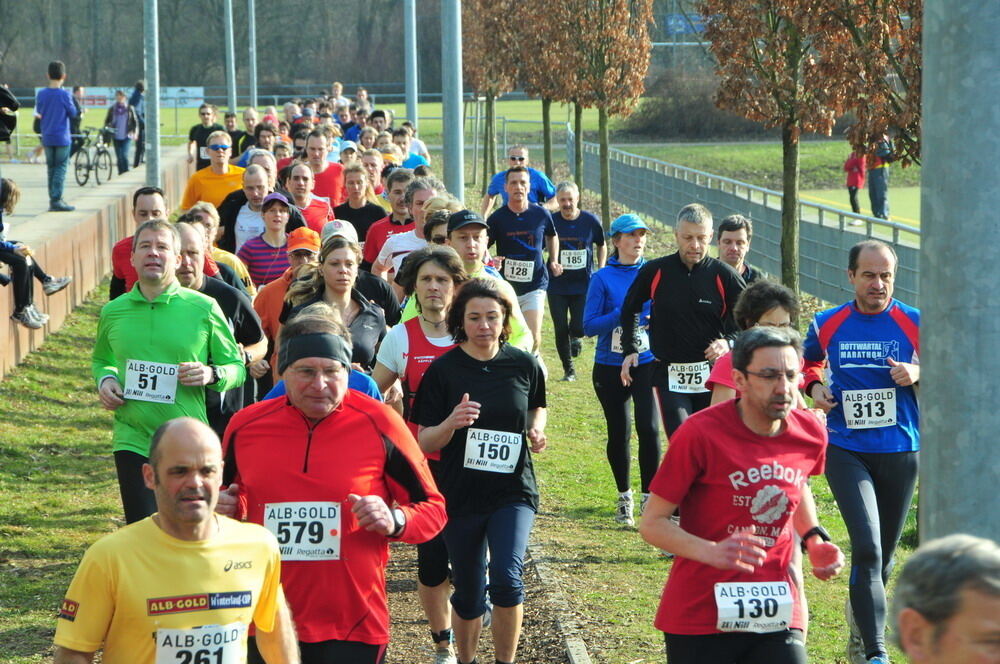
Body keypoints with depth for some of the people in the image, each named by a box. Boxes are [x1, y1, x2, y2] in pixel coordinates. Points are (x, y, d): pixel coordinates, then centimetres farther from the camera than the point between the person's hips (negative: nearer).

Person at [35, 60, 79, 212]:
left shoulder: (41, 94, -1)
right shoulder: (65, 95, -13)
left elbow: (38, 112, 11)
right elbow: (73, 114, -4)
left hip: (47, 138, 4)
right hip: (62, 137, -4)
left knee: (51, 168, 12)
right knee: (61, 168, -1)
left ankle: (53, 199, 15)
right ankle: (56, 200, -7)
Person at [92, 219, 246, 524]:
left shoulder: (204, 309, -1)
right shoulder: (113, 312, 7)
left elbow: (237, 367, 6)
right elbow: (101, 360, 25)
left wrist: (212, 374, -15)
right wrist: (104, 380, 3)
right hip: (133, 440, 1)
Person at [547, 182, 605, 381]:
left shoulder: (590, 221, -2)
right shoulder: (551, 222, -6)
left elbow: (602, 246, 12)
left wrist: (600, 272, 5)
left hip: (584, 283, 0)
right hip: (557, 285, 0)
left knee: (580, 327, -8)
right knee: (561, 330, 1)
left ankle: (576, 336, 29)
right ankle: (568, 370, 17)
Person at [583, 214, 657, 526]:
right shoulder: (602, 278, -3)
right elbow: (589, 326, -7)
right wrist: (621, 314, -21)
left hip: (647, 364, 0)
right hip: (610, 367, 0)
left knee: (648, 428, -15)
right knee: (619, 433, 8)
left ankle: (649, 497, -4)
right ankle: (624, 497, 26)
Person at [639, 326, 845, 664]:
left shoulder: (810, 434, 1)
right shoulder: (700, 434, -15)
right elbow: (652, 524, -12)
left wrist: (814, 538, 9)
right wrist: (712, 551, -28)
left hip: (777, 615, 4)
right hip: (699, 618, -3)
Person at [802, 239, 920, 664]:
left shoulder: (914, 323, -3)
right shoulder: (828, 324, 1)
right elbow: (809, 361, 21)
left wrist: (917, 374, -14)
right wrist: (814, 386, 0)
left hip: (900, 453, 1)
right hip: (846, 451, -1)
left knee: (883, 554, 15)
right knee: (867, 548, -18)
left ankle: (860, 616, 43)